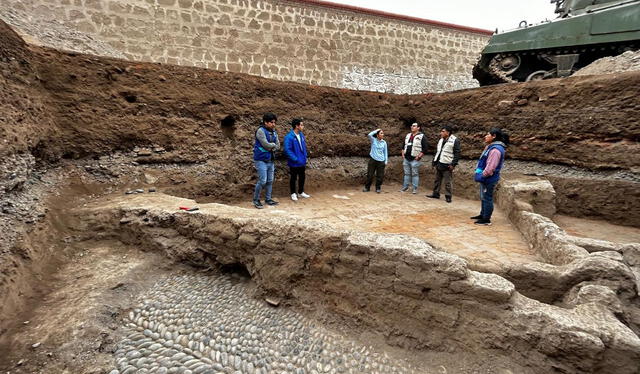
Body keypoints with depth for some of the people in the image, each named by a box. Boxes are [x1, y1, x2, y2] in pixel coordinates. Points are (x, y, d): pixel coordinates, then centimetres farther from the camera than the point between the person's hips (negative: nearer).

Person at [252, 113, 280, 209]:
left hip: (270, 160, 7)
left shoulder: (274, 132, 11)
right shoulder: (260, 131, -12)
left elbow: (278, 146, 7)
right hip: (261, 160, -7)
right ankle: (256, 200, 8)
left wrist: (271, 147, -11)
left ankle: (268, 199, 24)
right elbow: (266, 144, -21)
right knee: (262, 181, -9)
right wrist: (273, 144, -3)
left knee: (270, 181, 11)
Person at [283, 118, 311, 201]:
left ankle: (301, 192, 32)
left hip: (302, 162, 7)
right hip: (294, 163, -7)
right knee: (293, 178, 8)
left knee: (302, 177, 16)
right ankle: (293, 193, 24)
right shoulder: (289, 137, -18)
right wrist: (296, 159, -18)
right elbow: (287, 150, -20)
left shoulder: (301, 135, 5)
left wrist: (305, 156, 7)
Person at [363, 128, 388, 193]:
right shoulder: (373, 140, 1)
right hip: (373, 159, -2)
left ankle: (378, 188, 17)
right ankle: (367, 187, 15)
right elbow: (369, 135, -18)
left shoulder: (384, 142, 7)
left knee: (380, 176, 3)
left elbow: (385, 152, 12)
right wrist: (376, 130, -6)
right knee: (370, 174, 1)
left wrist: (386, 160, 7)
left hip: (381, 161, 2)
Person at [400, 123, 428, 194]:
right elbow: (404, 146, 23)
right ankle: (405, 186, 21)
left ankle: (415, 188, 6)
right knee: (406, 173, 12)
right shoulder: (408, 135, 15)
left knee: (415, 174, -1)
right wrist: (403, 154, 12)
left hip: (414, 159, -6)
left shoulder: (422, 136, -5)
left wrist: (419, 156, -13)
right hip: (406, 158, 6)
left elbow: (425, 148, -9)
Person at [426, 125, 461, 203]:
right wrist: (434, 161, 18)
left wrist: (453, 164, -17)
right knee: (437, 180, 14)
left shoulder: (455, 141, -9)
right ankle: (435, 194, 25)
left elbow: (457, 153, -12)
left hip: (447, 166, -8)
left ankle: (448, 196, 6)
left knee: (448, 182, -2)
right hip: (439, 164, 8)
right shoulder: (441, 140, 15)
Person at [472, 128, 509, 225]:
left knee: (487, 198, -2)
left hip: (489, 179, -10)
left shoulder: (495, 149, -21)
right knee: (484, 198, 20)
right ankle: (482, 215, 34)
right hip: (485, 178, 10)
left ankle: (486, 219, 7)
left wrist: (482, 175, -16)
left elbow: (490, 167, -25)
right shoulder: (491, 147, 13)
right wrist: (481, 175, 15)